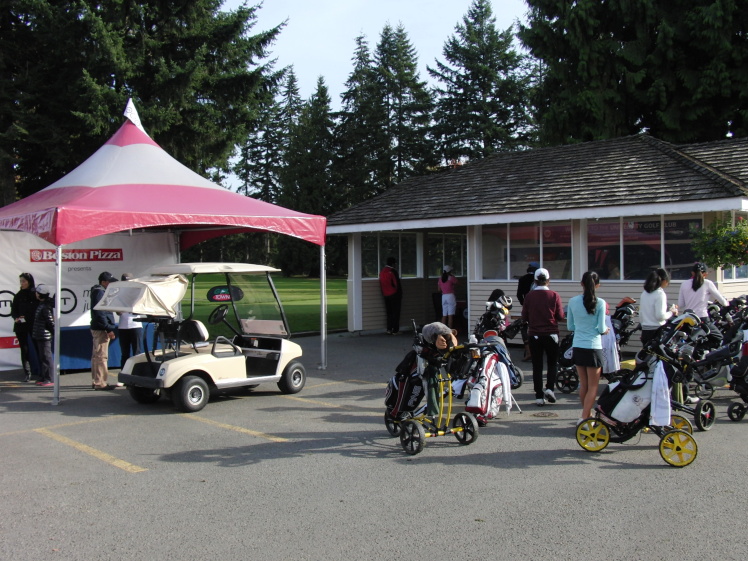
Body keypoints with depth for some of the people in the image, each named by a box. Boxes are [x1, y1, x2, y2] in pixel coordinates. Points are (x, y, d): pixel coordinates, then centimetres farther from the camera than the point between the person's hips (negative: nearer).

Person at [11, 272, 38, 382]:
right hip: (21, 326, 3)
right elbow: (13, 309, 10)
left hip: (34, 325, -3)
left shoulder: (36, 294, -3)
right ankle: (27, 373, 8)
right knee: (24, 349, 4)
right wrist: (16, 317, -9)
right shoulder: (19, 295, 7)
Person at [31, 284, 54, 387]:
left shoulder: (45, 307, -19)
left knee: (46, 357, -6)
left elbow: (50, 321, -17)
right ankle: (43, 378, 23)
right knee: (41, 357, 15)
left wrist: (55, 332, -12)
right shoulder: (41, 304, 9)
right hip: (39, 336, 10)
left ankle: (50, 379, -2)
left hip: (45, 336, -10)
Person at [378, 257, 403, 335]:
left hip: (386, 295, 6)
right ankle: (395, 330, 0)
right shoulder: (393, 271, -14)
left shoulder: (382, 271, 7)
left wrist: (384, 294, 17)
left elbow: (381, 284, 11)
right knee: (396, 312, 0)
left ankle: (389, 329, 11)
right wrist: (400, 294, -3)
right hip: (394, 295, -6)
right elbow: (397, 284, -13)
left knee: (389, 312, 13)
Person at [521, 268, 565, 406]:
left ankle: (539, 396, 6)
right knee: (553, 363, 15)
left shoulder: (529, 296, -5)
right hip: (551, 334, -1)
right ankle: (549, 388, -4)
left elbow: (524, 317, -1)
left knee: (537, 366, 7)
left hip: (534, 335, 1)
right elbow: (560, 316, -6)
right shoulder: (554, 296, -8)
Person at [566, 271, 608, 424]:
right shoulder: (600, 303, -10)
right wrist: (605, 330, 14)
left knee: (583, 385, 17)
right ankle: (584, 418, -1)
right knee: (593, 386, 5)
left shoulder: (573, 301, -1)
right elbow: (601, 328, -8)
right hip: (593, 347, -4)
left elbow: (570, 326, 7)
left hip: (577, 347, 4)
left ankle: (586, 415, 29)